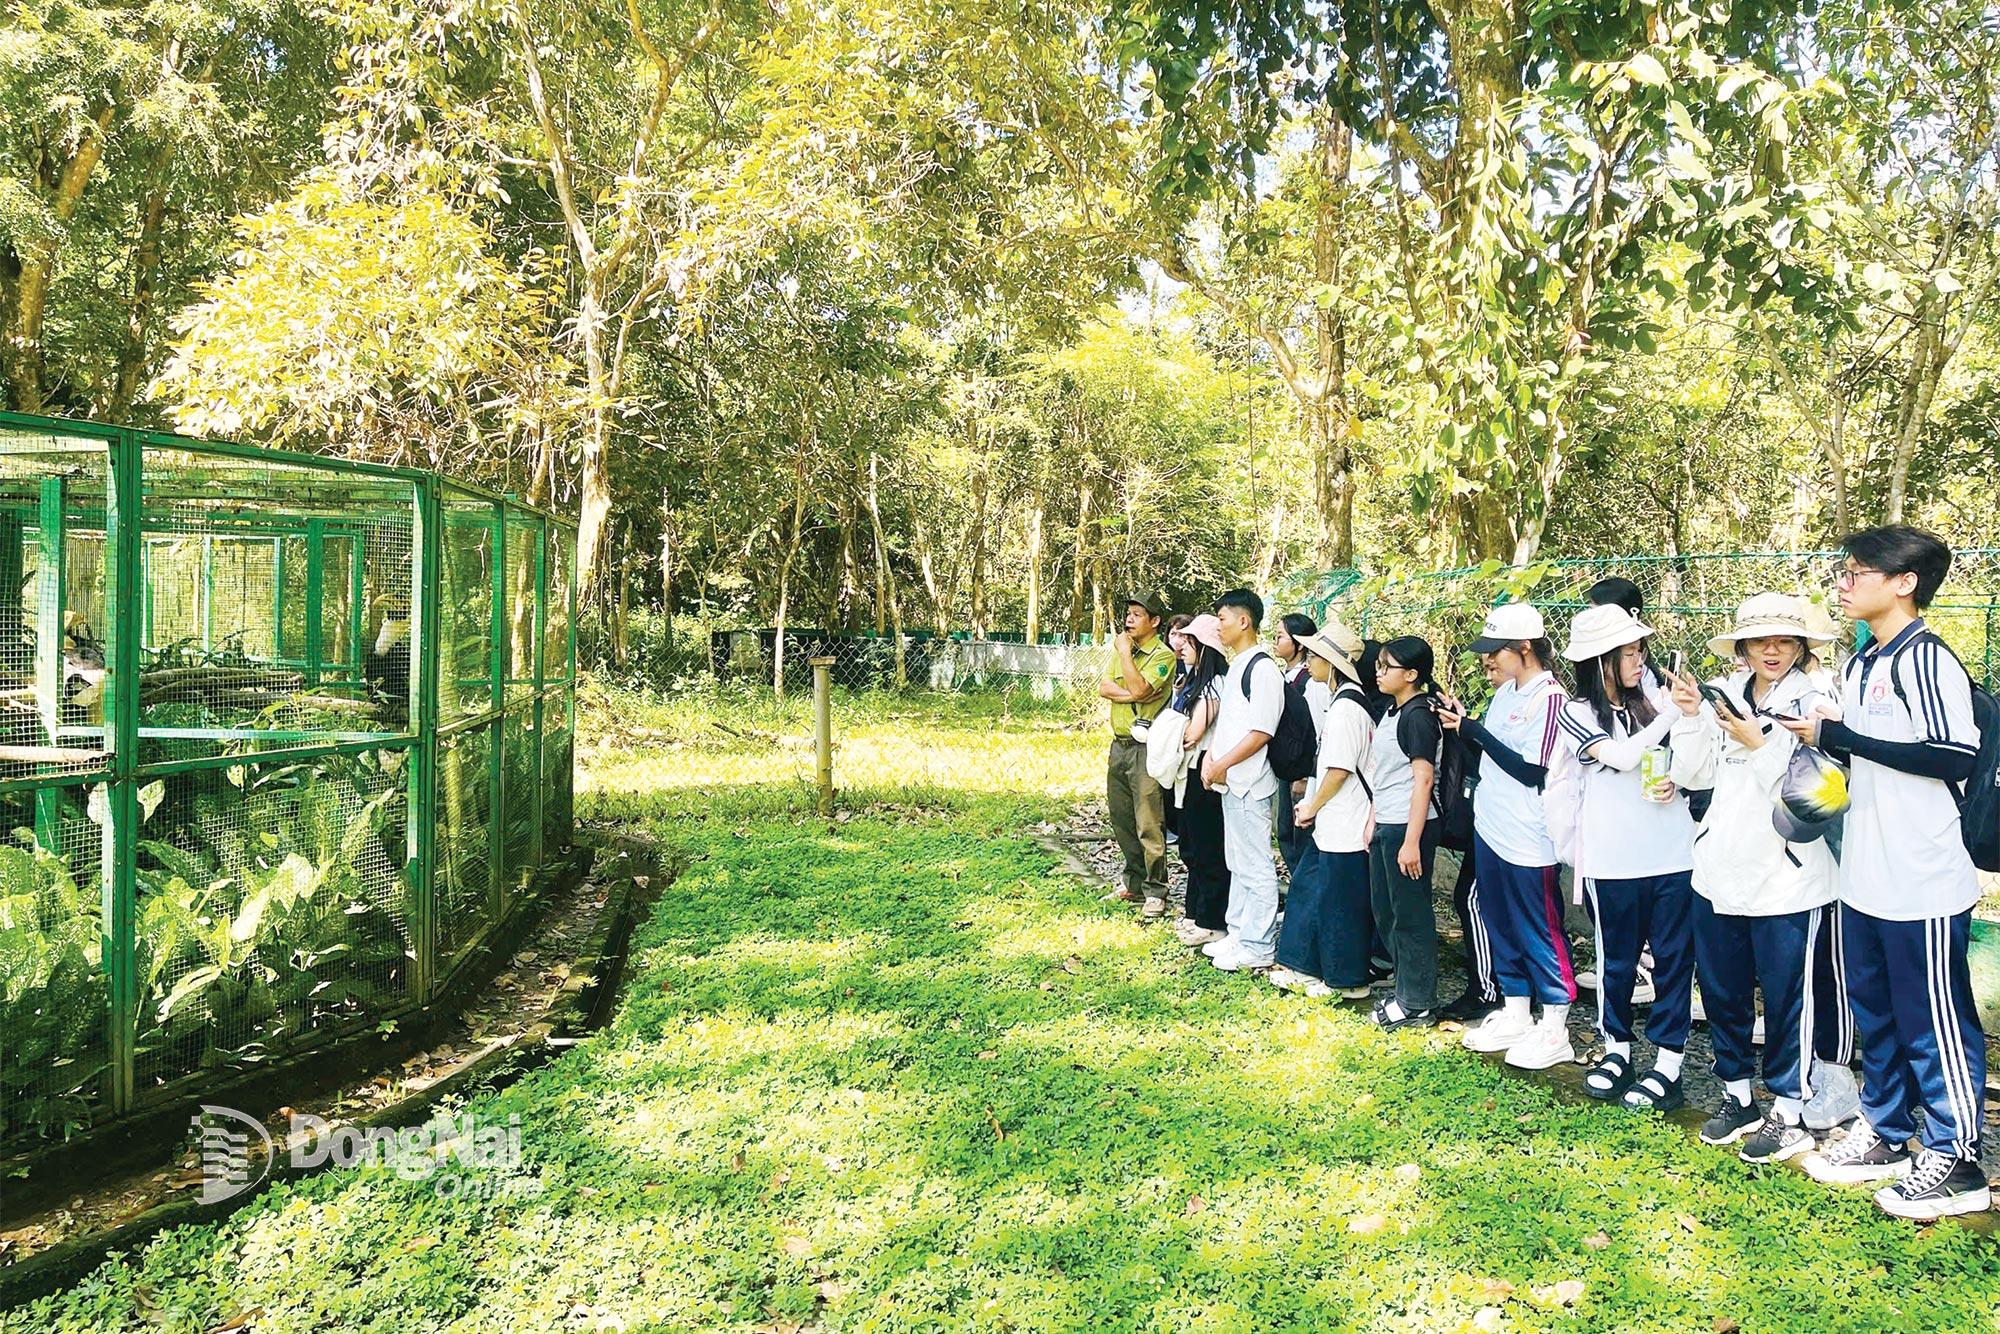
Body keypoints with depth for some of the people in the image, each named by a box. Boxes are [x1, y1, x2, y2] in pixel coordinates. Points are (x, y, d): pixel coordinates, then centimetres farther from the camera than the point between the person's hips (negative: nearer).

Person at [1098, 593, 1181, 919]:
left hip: (1144, 745, -8)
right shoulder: (1122, 649, 14)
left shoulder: (1163, 655, -8)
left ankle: (1155, 891, 1)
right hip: (1119, 742, 8)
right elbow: (1104, 687, 3)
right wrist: (1132, 695, -13)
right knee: (1121, 819, 14)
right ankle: (1134, 882, 27)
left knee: (1148, 824, -7)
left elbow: (1139, 688, -21)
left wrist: (1125, 651, -12)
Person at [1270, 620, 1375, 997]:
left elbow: (1339, 770, -21)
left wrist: (1312, 807, -9)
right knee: (1307, 886, 17)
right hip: (1331, 822, 10)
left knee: (1340, 901, 2)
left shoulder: (1346, 706, -19)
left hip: (1345, 825, -10)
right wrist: (1310, 804, 12)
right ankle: (1305, 967, 27)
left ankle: (1346, 981, 16)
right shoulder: (1342, 700, 12)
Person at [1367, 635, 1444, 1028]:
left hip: (1408, 826, -10)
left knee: (1411, 915, 0)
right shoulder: (1392, 712, 13)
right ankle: (1406, 991, 29)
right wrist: (1374, 824, 19)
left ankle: (1418, 1005, 11)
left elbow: (1423, 779, -19)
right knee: (1385, 911, 16)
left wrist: (1412, 840, -21)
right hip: (1386, 826, 10)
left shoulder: (1418, 715, -15)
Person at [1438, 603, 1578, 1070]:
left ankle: (1554, 1031, 16)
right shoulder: (1505, 693, 9)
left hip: (1528, 842, -9)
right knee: (1502, 926, 18)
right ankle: (1515, 1014, 31)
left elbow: (1532, 772, -21)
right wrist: (1462, 722, -1)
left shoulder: (1549, 699, -17)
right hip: (1489, 830, 9)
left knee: (1540, 933, 3)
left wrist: (1476, 732, -19)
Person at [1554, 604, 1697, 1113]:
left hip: (1672, 853, 2)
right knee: (1616, 958, 10)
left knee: (1674, 956, 5)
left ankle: (1668, 1063, 15)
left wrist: (1679, 783, -5)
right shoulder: (1577, 713, -2)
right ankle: (1616, 1049, 28)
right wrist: (1671, 712, -15)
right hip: (1613, 860, -2)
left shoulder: (1652, 699, 6)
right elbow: (1622, 756, -18)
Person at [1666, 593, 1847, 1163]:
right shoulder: (1722, 696, 6)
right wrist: (1689, 716, -8)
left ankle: (1790, 1111, 20)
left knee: (1787, 997, 5)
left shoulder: (1813, 704, -7)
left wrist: (1760, 745, -22)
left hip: (1786, 876, -5)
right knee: (1723, 991, 14)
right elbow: (1692, 775, 4)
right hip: (1721, 871, 5)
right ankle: (1738, 1096, 31)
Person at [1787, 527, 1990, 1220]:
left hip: (1922, 882, -9)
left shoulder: (1926, 659, -15)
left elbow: (1956, 756, -23)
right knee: (1875, 1012, 18)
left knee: (1934, 1025, 3)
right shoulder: (1858, 667, 12)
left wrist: (1842, 736, -19)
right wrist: (1824, 737, 1)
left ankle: (1957, 1163, 16)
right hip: (1864, 878, 9)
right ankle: (1885, 1133, 32)